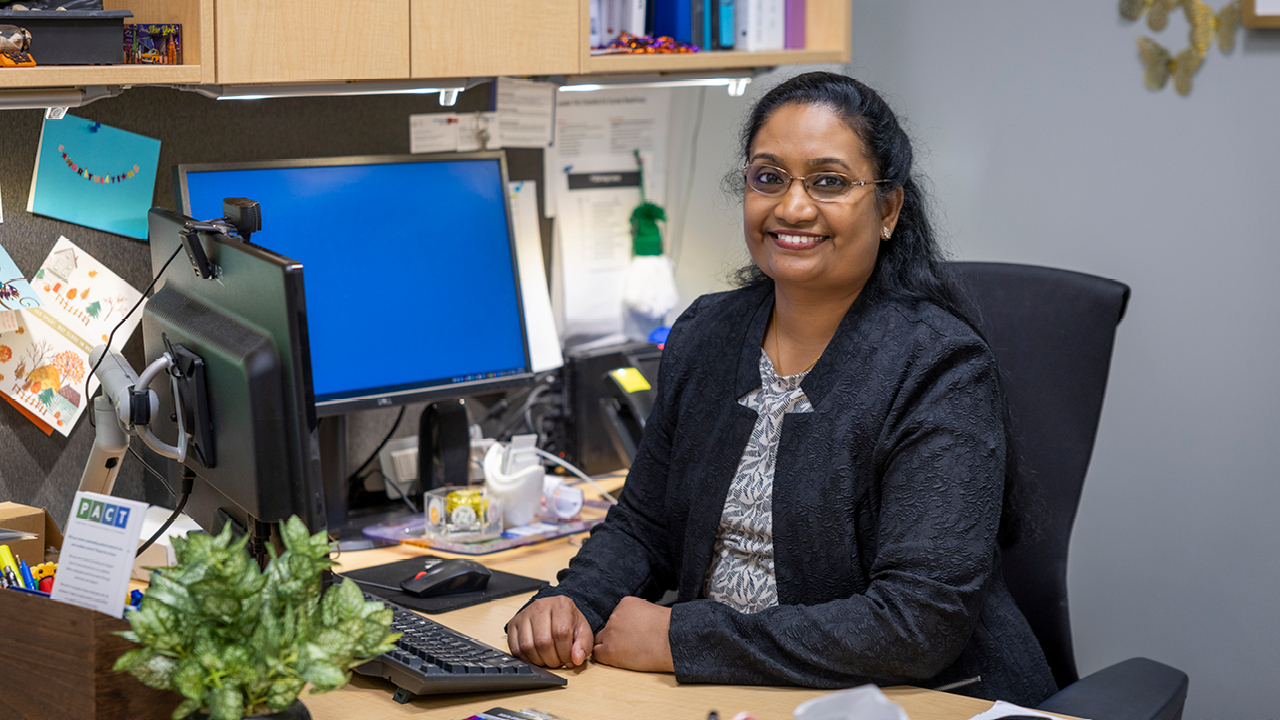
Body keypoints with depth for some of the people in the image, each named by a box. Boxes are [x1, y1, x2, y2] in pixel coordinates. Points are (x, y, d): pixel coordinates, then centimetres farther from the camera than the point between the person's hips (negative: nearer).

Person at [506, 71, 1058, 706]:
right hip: (724, 700, 6)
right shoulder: (706, 334, 7)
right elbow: (643, 524, 16)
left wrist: (681, 638, -20)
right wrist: (571, 602, -6)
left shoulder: (940, 372, -14)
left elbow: (921, 624, -21)